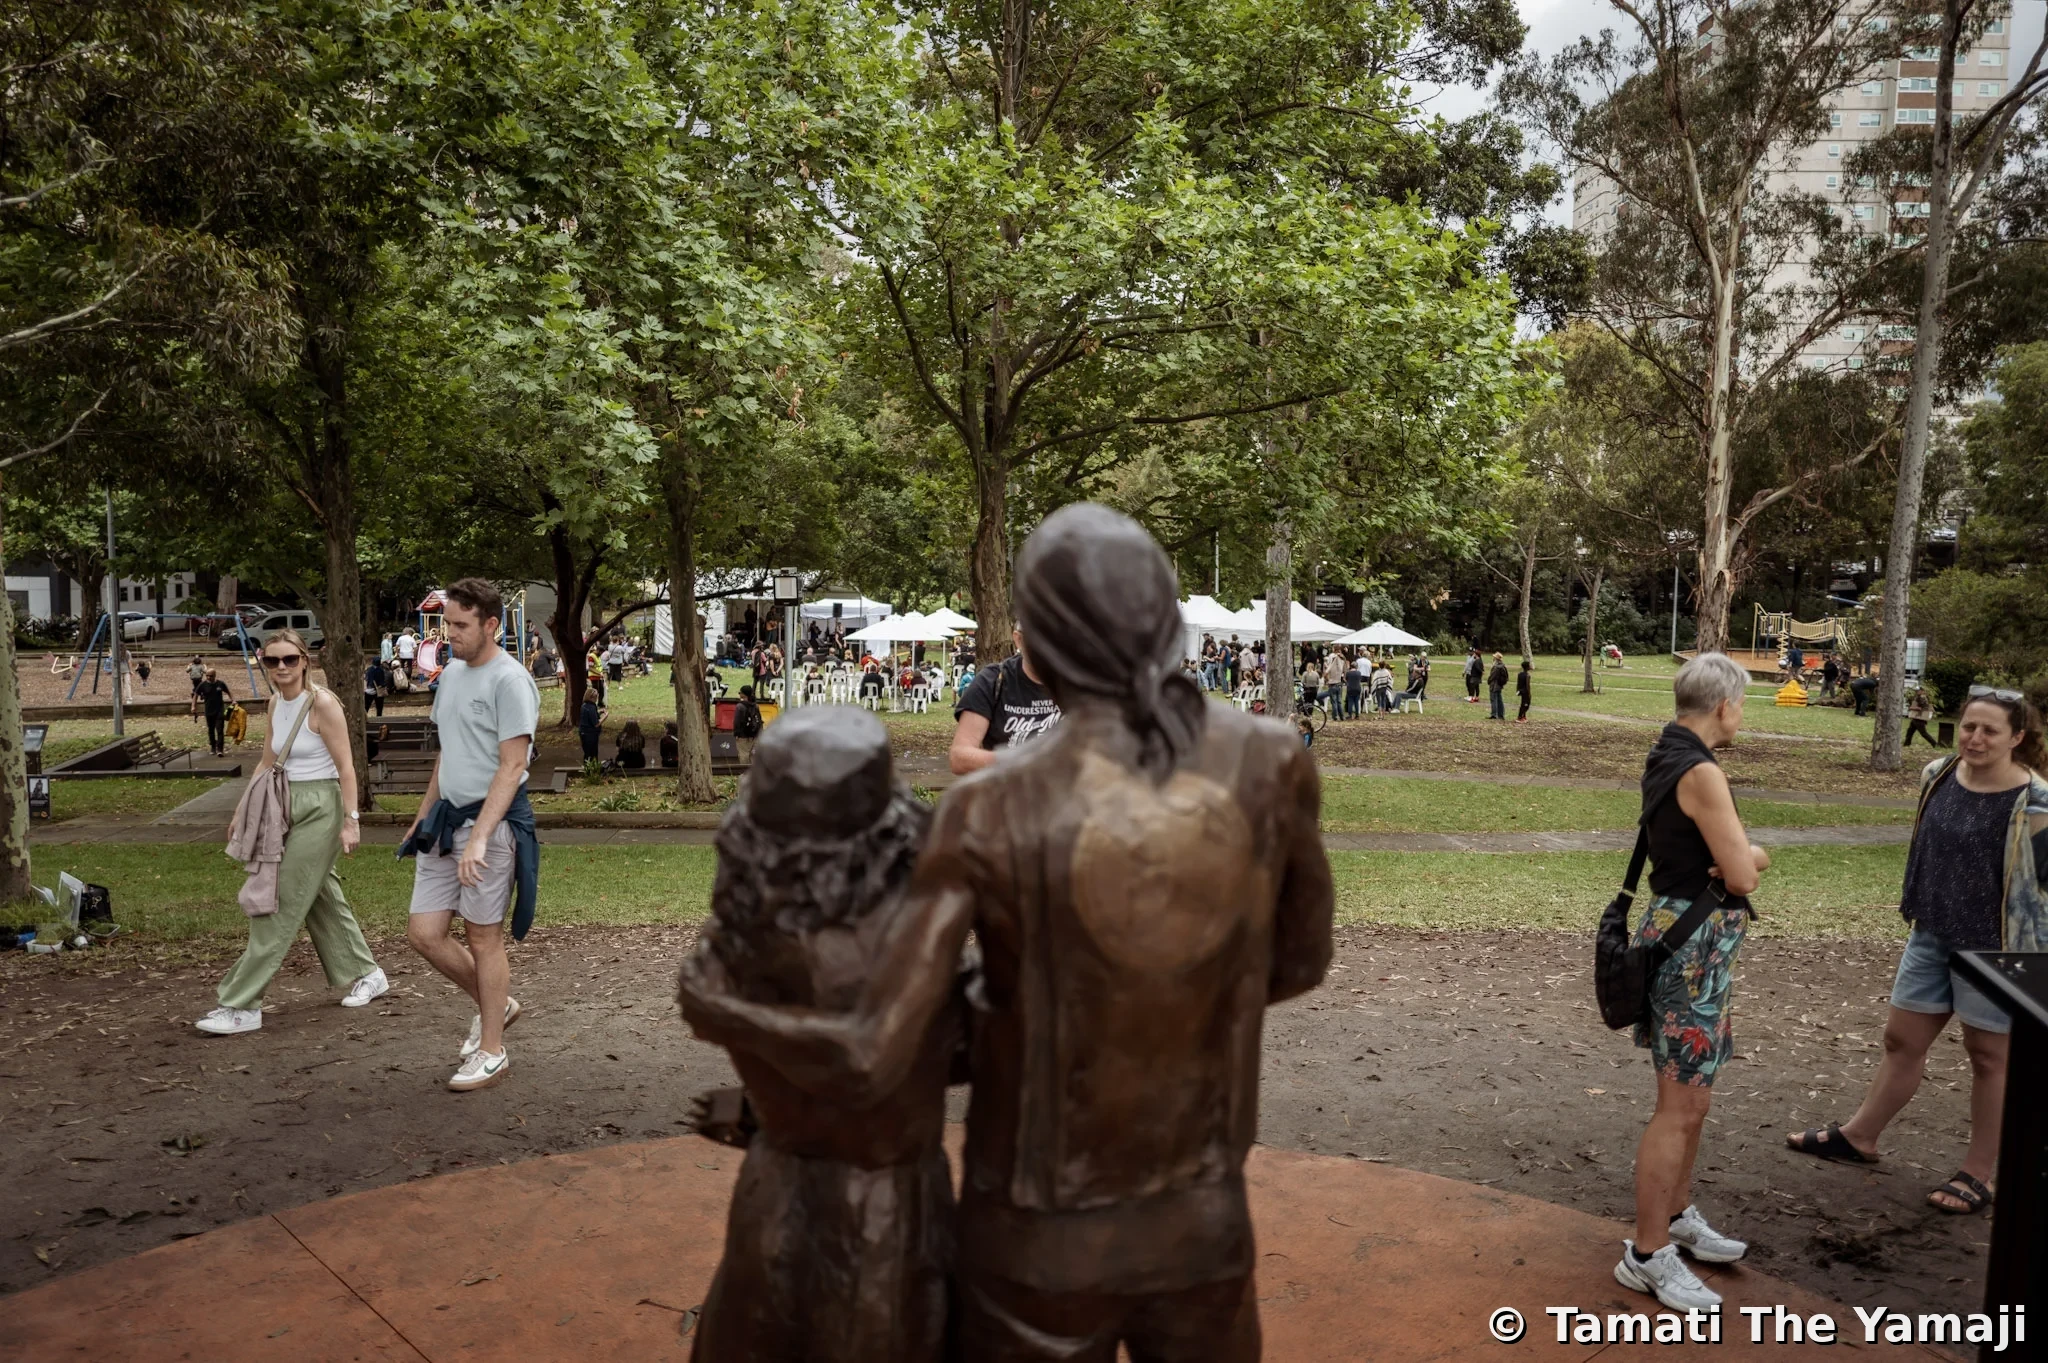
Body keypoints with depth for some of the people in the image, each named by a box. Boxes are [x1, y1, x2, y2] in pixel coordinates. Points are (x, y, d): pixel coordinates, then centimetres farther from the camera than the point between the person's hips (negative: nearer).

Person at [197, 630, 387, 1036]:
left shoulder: (322, 703, -14)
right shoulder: (276, 703, 8)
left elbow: (345, 767, -14)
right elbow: (267, 763, 17)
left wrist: (350, 820, -17)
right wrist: (242, 811, 16)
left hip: (320, 808, -8)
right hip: (290, 808, 8)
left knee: (280, 906, -6)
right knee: (321, 898, 16)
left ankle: (242, 1005, -2)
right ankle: (365, 974, 31)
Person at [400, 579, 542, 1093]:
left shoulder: (509, 680, -14)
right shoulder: (451, 673, 13)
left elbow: (512, 766, -19)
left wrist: (479, 838, -24)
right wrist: (422, 817, 21)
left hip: (491, 821, -8)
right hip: (446, 819, 8)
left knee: (483, 937, 1)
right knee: (423, 932, 7)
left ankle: (491, 1052, 16)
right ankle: (495, 1004, 29)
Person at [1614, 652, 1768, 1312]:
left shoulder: (1667, 756, 11)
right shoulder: (1702, 772, -20)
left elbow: (1713, 855, 11)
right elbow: (1743, 873, -20)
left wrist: (1739, 857, -11)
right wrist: (1754, 857, 2)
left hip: (1682, 933, 10)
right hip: (1694, 943, -10)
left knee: (1692, 1097, 22)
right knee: (1680, 1109, -3)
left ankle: (1677, 1216, 36)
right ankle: (1647, 1256, 7)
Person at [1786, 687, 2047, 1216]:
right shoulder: (1937, 776, -2)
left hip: (1996, 949, -6)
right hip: (1932, 936, 6)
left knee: (1989, 1055, 9)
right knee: (1902, 1039, 16)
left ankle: (1980, 1173, 23)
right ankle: (1858, 1136, 31)